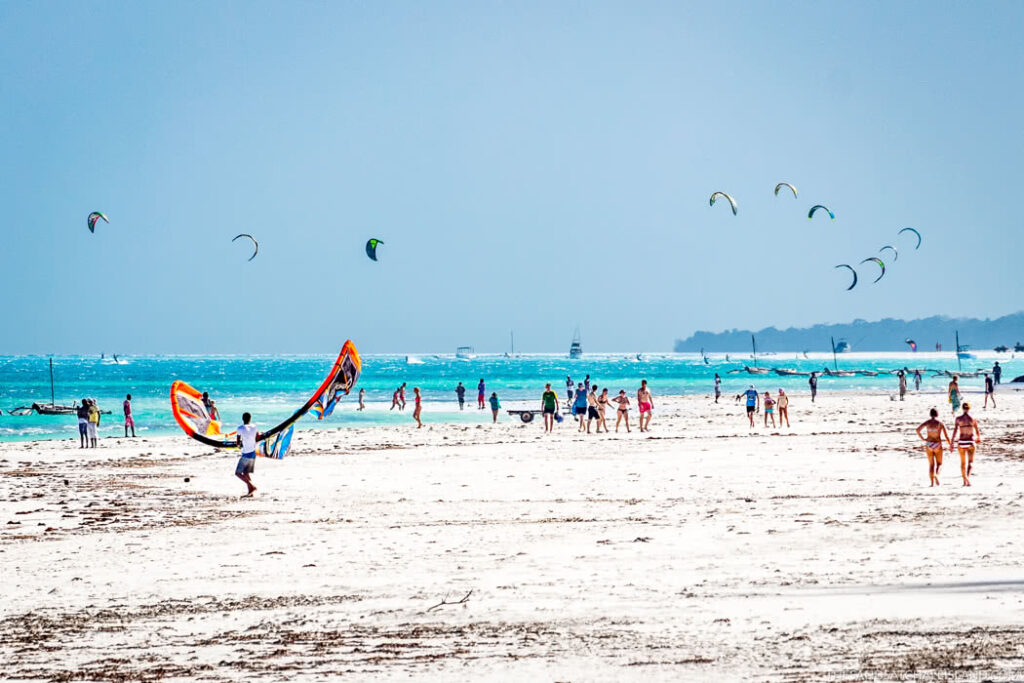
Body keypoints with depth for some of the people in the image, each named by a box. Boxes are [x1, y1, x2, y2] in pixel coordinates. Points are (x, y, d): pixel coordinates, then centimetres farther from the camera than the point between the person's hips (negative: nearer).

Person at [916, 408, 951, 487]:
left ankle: (932, 483, 5)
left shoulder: (927, 422, -1)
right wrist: (950, 445, 10)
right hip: (938, 446, -1)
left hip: (928, 445, 1)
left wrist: (922, 438, -3)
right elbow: (947, 436, -3)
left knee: (931, 465, 13)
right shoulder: (941, 424, -3)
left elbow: (918, 429, -16)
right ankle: (936, 475, -22)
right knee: (939, 464, 11)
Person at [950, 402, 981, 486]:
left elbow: (955, 431, -8)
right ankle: (968, 476, -25)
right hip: (970, 442, -1)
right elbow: (977, 431, 6)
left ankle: (964, 481, 23)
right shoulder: (973, 419, -4)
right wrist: (979, 439, 28)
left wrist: (951, 444, -5)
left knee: (963, 462, 16)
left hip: (961, 442, 1)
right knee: (971, 462, 2)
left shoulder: (958, 419, -4)